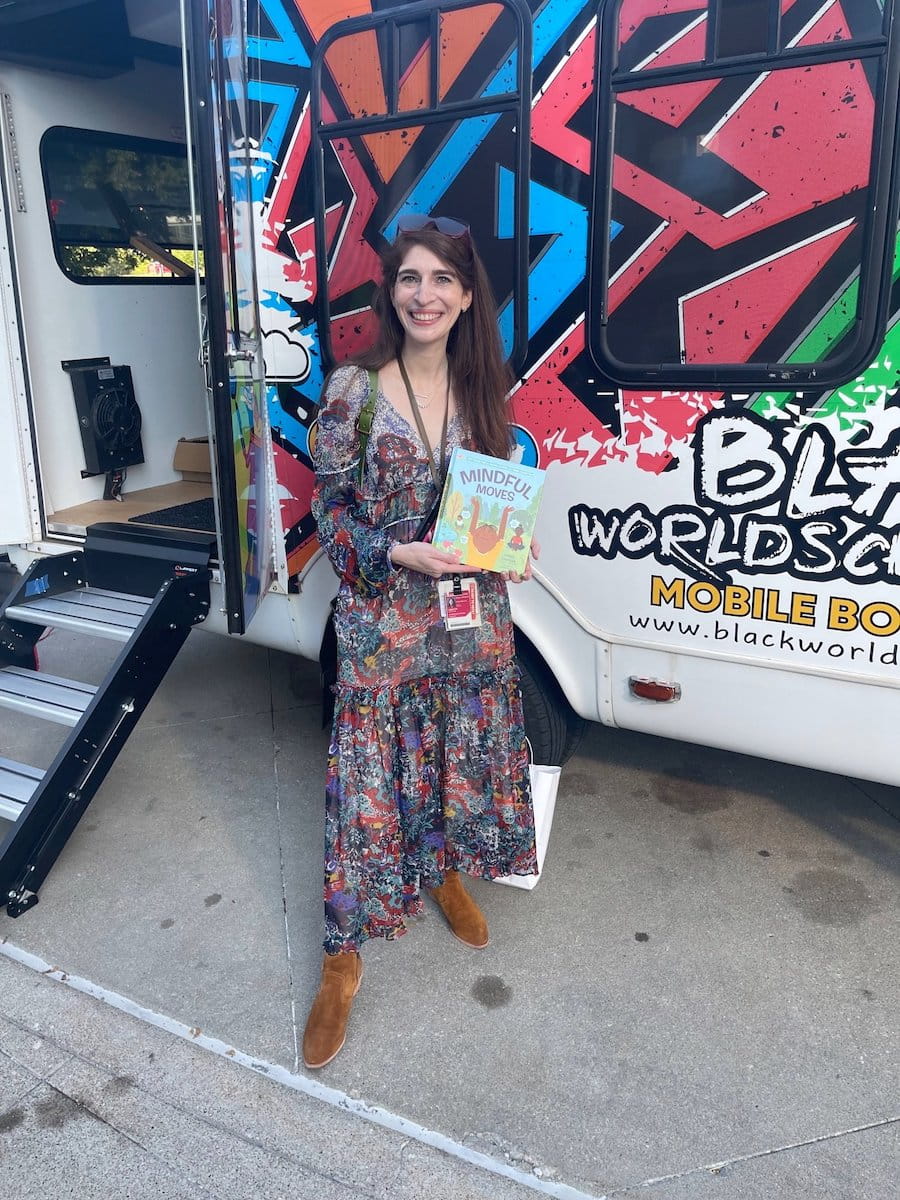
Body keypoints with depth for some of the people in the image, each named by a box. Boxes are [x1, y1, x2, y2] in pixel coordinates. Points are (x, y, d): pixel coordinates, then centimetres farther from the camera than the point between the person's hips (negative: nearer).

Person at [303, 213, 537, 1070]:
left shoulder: (484, 390, 2)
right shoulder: (354, 390, -9)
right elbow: (330, 513, -6)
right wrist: (401, 553, -21)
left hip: (474, 615, 4)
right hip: (383, 621, -3)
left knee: (465, 758, 18)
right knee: (369, 780, 4)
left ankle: (445, 872, 48)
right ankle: (343, 956, 21)